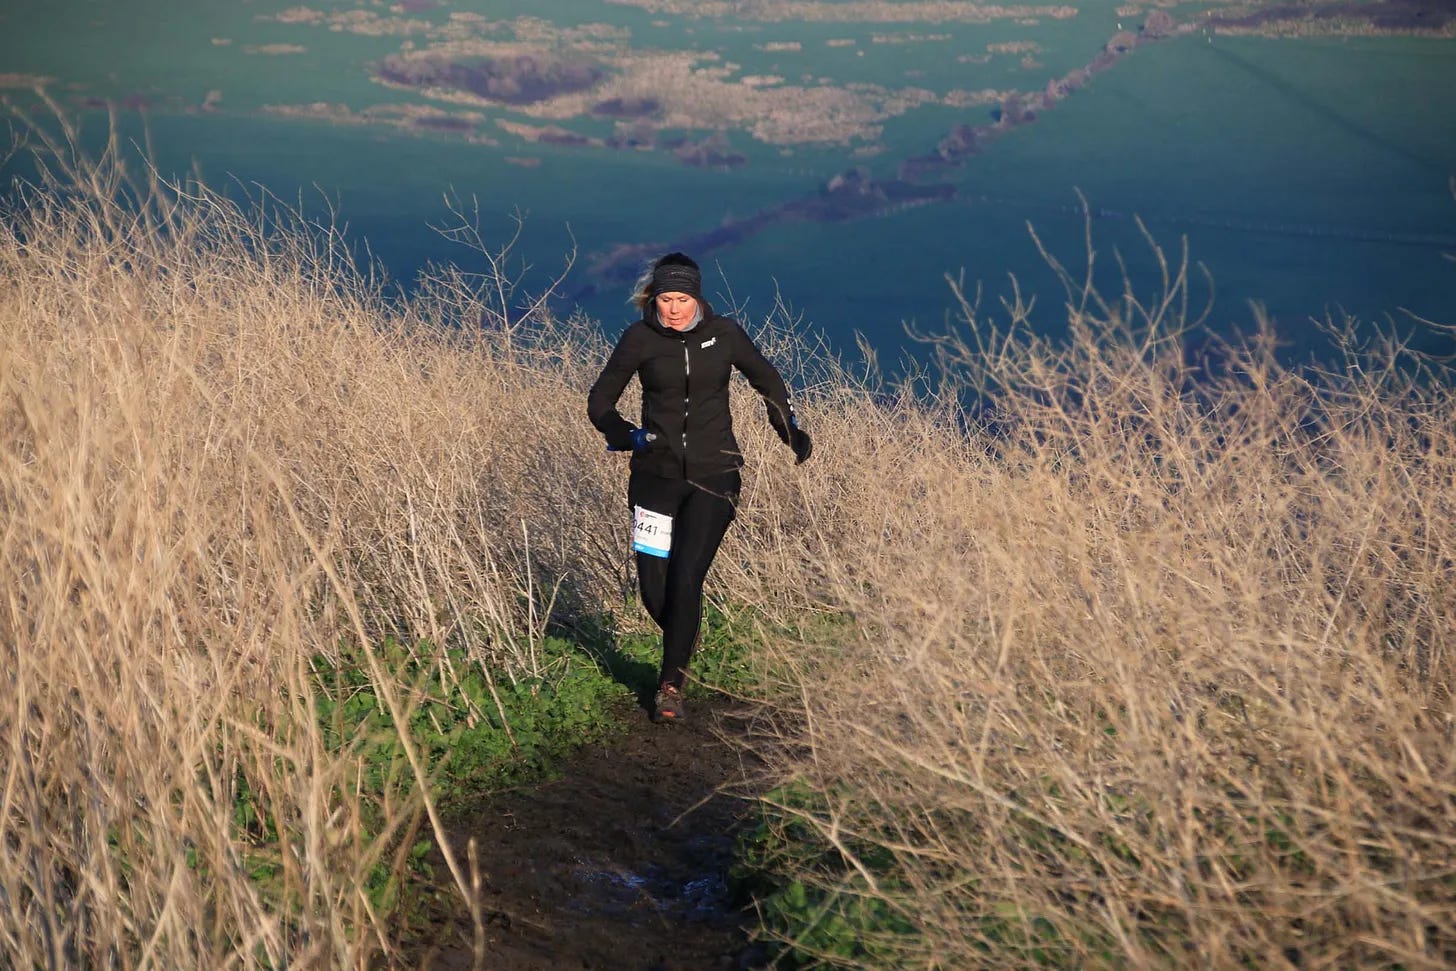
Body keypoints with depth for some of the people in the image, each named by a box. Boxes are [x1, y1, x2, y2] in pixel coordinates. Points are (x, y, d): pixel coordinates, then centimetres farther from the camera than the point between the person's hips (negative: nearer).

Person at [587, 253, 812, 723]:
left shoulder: (724, 333, -2)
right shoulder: (640, 338, -4)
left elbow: (768, 380, 16)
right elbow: (600, 400, 5)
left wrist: (790, 429, 11)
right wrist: (626, 436, -12)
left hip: (714, 475, -1)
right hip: (657, 472, 1)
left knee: (686, 579, -11)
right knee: (654, 589, -2)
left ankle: (672, 681, 7)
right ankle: (684, 638, 33)